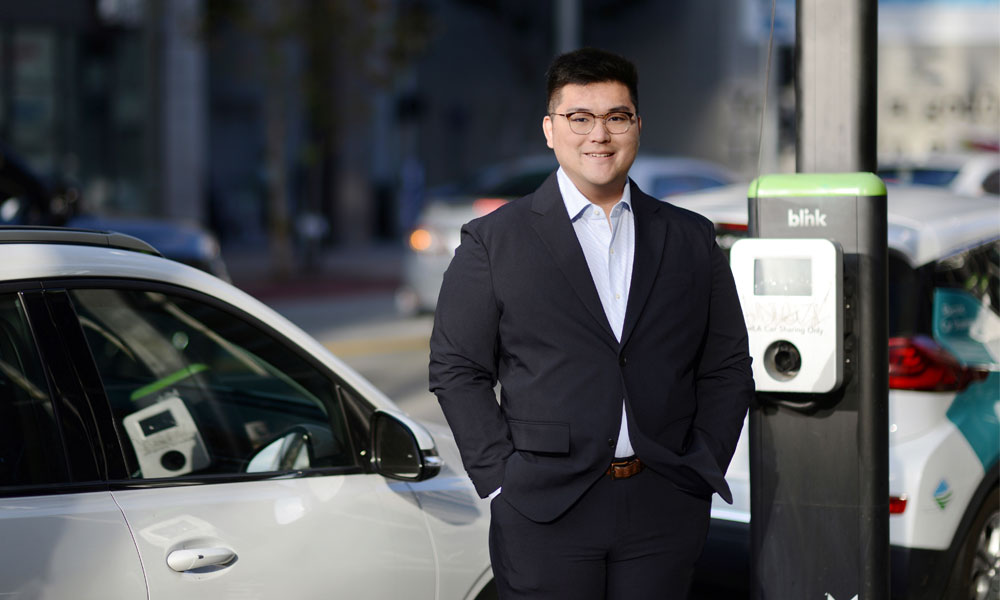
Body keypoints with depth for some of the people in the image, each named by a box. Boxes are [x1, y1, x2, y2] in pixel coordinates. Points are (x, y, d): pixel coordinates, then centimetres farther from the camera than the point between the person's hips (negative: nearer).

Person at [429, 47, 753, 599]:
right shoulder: (492, 240, 3)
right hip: (544, 513, -2)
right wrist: (502, 476, -6)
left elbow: (727, 367, 12)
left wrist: (704, 469, 2)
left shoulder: (692, 241, 11)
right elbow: (456, 368, 1)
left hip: (662, 513, 2)